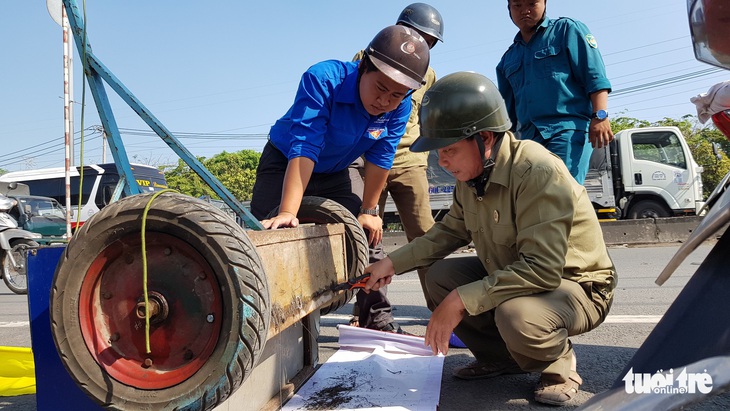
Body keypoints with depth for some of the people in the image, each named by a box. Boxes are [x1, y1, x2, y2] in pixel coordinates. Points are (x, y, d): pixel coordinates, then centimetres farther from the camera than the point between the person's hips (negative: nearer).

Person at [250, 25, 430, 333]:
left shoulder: (399, 108, -21)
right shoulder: (323, 80, -35)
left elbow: (379, 159, -13)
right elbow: (303, 149, -42)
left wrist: (368, 211, -8)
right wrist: (288, 212, -48)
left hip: (335, 173, 4)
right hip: (284, 163, -4)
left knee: (369, 234, 0)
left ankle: (379, 322, 12)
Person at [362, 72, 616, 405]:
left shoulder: (537, 172, -31)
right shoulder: (472, 174, -5)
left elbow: (542, 269, -35)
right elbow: (450, 231, 8)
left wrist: (462, 301, -34)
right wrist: (393, 263, -1)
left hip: (576, 284, -7)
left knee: (517, 315, -36)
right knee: (440, 276, -3)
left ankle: (559, 368, 0)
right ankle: (499, 358, 14)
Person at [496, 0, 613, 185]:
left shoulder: (566, 29, 9)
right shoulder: (508, 60, 23)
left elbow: (595, 77, -1)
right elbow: (507, 110, 27)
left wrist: (600, 115, -15)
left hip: (569, 129, -5)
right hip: (529, 137, 6)